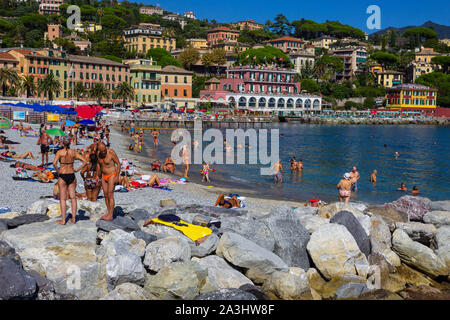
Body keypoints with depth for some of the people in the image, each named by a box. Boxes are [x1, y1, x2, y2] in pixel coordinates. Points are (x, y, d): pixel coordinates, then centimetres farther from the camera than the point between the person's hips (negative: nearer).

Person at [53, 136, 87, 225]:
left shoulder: (60, 152, -10)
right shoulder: (74, 152, -1)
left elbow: (54, 163, -24)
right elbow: (84, 162, -1)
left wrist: (58, 171, -9)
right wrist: (77, 170, 4)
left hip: (62, 176, -3)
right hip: (72, 176, 3)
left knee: (62, 199, 5)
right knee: (73, 198, 12)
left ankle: (63, 220, 7)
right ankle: (73, 218, 15)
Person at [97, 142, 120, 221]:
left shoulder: (111, 152, -18)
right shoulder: (99, 154, 0)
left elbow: (118, 163, -14)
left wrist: (117, 176, -17)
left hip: (112, 175, -7)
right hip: (104, 176, 7)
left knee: (110, 195, -9)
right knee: (105, 195, 7)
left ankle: (110, 215, -6)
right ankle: (109, 213, 16)